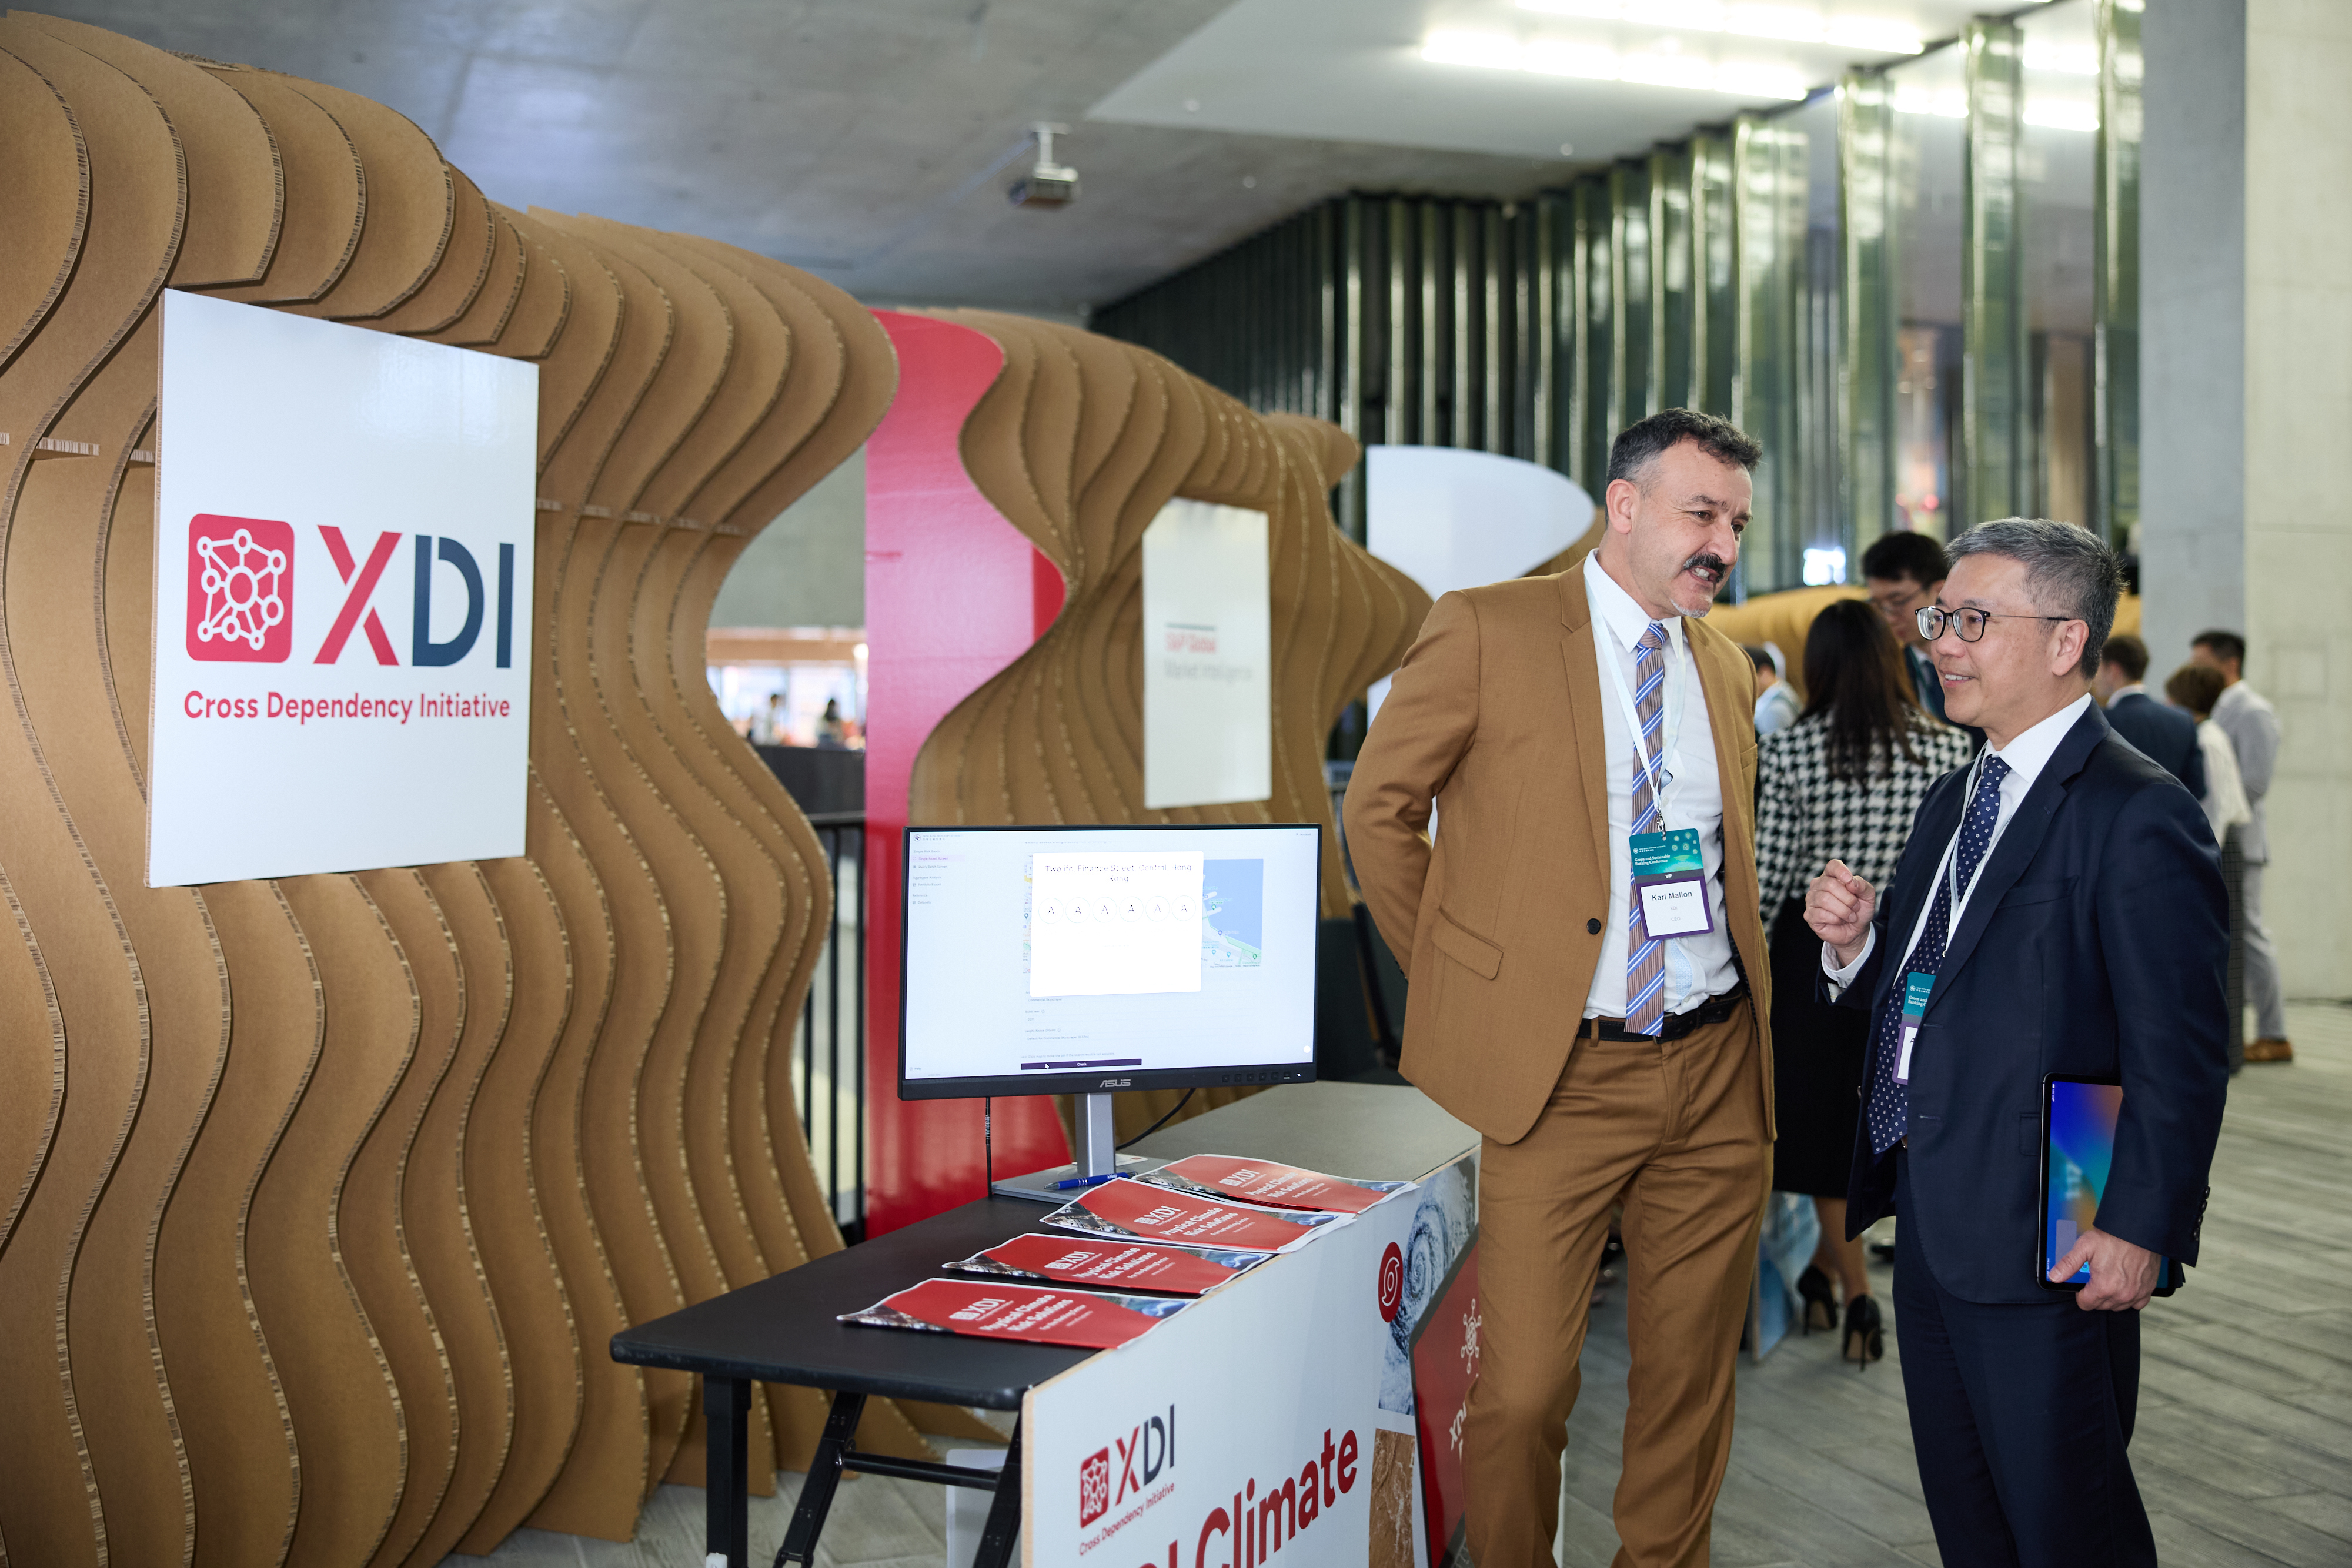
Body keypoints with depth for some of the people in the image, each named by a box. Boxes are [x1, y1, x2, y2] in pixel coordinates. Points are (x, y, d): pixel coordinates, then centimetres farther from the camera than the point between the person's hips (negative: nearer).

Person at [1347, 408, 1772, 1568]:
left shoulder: (1726, 667, 14)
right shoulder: (1488, 631, -5)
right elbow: (1377, 810, 1)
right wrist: (1460, 984, 3)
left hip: (1717, 1069, 5)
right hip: (1559, 1075, -5)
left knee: (1692, 1377, 12)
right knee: (1523, 1391, -3)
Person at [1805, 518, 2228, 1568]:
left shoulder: (2138, 814, -14)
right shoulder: (1953, 800, 13)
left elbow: (2180, 1056, -17)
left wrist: (2139, 1227, -19)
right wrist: (1854, 944, -2)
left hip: (2042, 1239, -8)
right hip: (1926, 1216, 8)